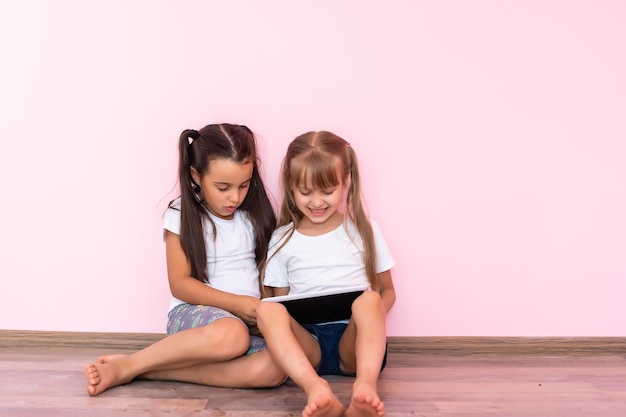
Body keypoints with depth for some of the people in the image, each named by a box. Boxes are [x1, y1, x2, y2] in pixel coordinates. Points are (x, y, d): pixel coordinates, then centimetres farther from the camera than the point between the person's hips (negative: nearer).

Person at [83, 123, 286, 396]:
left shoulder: (255, 215, 8)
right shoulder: (182, 215, -3)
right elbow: (180, 284, -7)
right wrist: (235, 303, -17)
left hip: (246, 319, 5)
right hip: (192, 312, -4)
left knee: (274, 368, -30)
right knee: (230, 335, -41)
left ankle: (147, 370, -22)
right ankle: (126, 365, -18)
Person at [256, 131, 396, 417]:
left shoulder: (365, 230, 8)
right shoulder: (282, 239, 10)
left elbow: (387, 291, 13)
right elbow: (281, 298, 14)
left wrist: (372, 314, -10)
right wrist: (283, 318, -11)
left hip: (354, 341, 0)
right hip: (306, 343, 1)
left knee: (368, 299, -31)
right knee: (267, 310, -29)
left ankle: (365, 388, -50)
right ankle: (316, 389, -49)